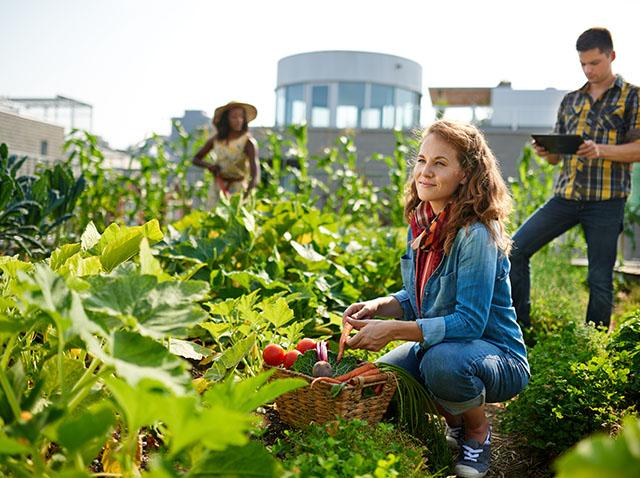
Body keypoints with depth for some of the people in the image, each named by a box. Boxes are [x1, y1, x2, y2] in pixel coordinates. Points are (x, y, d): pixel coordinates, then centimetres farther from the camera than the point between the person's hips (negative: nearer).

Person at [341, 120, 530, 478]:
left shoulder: (476, 234, -24)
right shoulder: (421, 223, 0)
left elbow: (469, 322, -28)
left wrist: (393, 330, -32)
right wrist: (378, 306, -9)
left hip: (499, 358, -7)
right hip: (437, 344, 7)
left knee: (442, 361, -36)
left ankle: (478, 430, -1)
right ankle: (455, 422, 16)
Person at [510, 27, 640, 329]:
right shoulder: (570, 101, 17)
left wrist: (600, 150, -21)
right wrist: (544, 151, -5)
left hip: (606, 199, -4)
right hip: (566, 195, 5)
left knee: (599, 280, 0)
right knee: (515, 249, -6)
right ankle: (520, 330, 4)